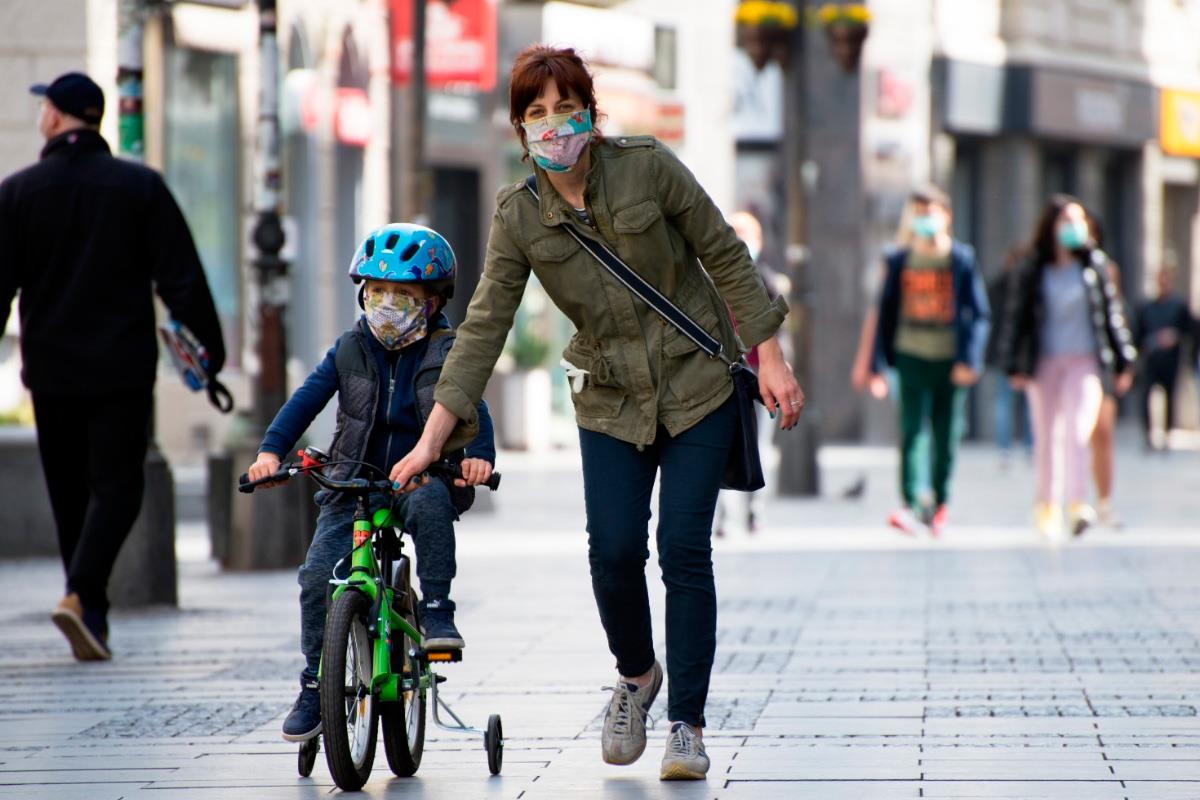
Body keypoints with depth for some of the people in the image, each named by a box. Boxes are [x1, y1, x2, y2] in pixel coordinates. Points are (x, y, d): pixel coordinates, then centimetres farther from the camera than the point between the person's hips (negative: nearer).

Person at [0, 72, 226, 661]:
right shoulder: (141, 187, 0)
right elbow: (181, 279, -2)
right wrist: (210, 347, 3)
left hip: (51, 370, 1)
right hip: (122, 369, -1)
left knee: (69, 495, 11)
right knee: (116, 486, -1)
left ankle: (92, 618, 13)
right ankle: (81, 592, -22)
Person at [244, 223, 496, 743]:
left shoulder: (445, 354, -1)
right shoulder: (350, 350, 6)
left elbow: (472, 411, -12)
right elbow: (307, 400, -2)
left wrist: (478, 455, -33)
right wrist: (271, 450, -18)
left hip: (422, 478, -2)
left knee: (431, 502, -38)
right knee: (318, 575, -14)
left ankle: (436, 609, -23)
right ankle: (315, 686, 0)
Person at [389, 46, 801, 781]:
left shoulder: (648, 168, -12)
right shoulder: (519, 216, -6)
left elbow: (726, 258, -4)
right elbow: (484, 328, -6)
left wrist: (770, 357, -7)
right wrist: (431, 440, -9)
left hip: (697, 385, -2)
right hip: (611, 403, 2)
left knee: (683, 550, -9)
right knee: (614, 550, -10)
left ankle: (688, 725, 0)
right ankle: (636, 677, 21)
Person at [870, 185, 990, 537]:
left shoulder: (962, 259, 2)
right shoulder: (899, 261, 7)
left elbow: (979, 313, 1)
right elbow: (885, 311, 11)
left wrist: (970, 359, -10)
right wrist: (879, 361, 5)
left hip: (951, 360, 0)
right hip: (912, 358, 0)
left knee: (946, 436, 5)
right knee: (911, 431, -11)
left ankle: (940, 504, 19)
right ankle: (909, 505, -15)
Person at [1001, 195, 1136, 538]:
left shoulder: (1094, 266, 5)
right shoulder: (1032, 271, 2)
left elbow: (1112, 312, 10)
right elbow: (1016, 316, 4)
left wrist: (1123, 361, 9)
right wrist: (1015, 365, -2)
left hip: (1084, 360, -1)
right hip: (1044, 362, 1)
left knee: (1077, 431, -16)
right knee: (1047, 436, 6)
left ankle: (1076, 503, -20)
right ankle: (1048, 505, 17)